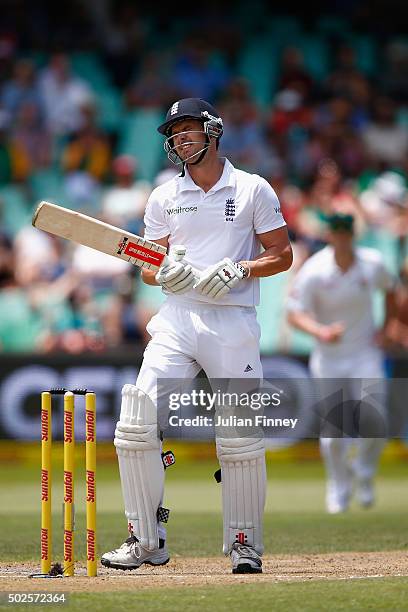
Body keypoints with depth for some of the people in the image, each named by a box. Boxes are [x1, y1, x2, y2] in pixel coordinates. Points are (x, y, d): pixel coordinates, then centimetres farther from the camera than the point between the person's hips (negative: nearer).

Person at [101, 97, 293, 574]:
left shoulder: (253, 190, 5)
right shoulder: (163, 197, 13)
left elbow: (282, 255, 5)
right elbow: (149, 267, 13)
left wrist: (239, 270, -13)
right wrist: (165, 273, -11)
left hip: (234, 322, -2)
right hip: (177, 318, 2)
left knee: (241, 439, -4)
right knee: (136, 426, -11)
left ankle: (244, 544, 11)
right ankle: (147, 541, -1)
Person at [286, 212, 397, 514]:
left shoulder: (373, 263, -7)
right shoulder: (313, 272, -16)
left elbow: (390, 291, 14)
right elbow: (295, 314, -16)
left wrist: (384, 329, 4)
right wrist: (321, 331, -34)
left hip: (366, 353, 1)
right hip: (329, 357, -1)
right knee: (333, 431, -2)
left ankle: (364, 473, 21)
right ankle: (339, 488, 24)